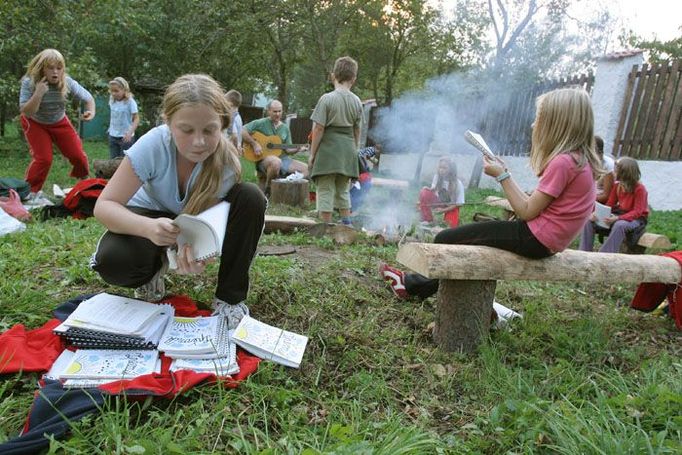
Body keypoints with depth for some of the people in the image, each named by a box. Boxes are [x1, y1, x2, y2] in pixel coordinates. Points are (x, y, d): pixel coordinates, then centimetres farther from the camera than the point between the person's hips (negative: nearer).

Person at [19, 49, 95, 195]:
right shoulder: (29, 83, -27)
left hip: (59, 122, 3)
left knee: (77, 154, -3)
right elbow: (26, 112, -29)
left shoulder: (67, 82, -24)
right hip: (35, 123, -2)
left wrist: (91, 111, -34)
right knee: (44, 158, -13)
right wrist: (38, 93, -43)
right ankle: (30, 190, 8)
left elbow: (88, 98, -11)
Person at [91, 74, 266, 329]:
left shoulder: (226, 162, -27)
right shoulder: (153, 145, -30)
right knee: (113, 262, -33)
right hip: (151, 216, -1)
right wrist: (149, 227, -50)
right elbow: (104, 206, -29)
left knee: (250, 198, -28)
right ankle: (155, 267, 6)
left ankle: (229, 299, -14)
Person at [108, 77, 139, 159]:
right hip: (113, 136, 6)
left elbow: (136, 119, -16)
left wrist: (130, 133, -28)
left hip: (125, 137, -5)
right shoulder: (112, 101, 4)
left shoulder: (130, 102, -13)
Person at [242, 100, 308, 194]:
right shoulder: (261, 123, -1)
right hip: (263, 158, -6)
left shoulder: (285, 128, 14)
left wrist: (297, 149, -7)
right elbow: (242, 131, -10)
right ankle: (267, 190, -18)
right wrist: (254, 144, -17)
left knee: (305, 169, -9)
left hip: (282, 158, 6)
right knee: (276, 162, -41)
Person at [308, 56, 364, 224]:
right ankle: (347, 224, 23)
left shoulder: (327, 99, -9)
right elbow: (357, 130, 11)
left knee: (325, 191, 2)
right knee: (343, 190, 18)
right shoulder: (357, 101, 4)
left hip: (328, 152, -5)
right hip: (348, 153, 5)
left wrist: (312, 154, -3)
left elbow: (318, 129, -10)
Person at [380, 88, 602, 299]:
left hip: (535, 238, -10)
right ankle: (415, 285, 26)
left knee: (445, 239, -4)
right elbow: (533, 205, 9)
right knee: (461, 236, 19)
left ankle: (413, 284, 21)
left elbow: (527, 212, -17)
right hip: (544, 239, 10)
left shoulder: (563, 162, -20)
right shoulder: (579, 159, 11)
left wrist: (502, 175, -11)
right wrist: (504, 173, 5)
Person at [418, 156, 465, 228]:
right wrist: (429, 189, -25)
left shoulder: (458, 184, -21)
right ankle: (428, 220, -16)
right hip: (439, 203, 3)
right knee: (424, 192, -25)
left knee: (452, 226, -25)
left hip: (451, 207, -3)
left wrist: (443, 210, -22)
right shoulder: (437, 177, -13)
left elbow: (459, 203, -16)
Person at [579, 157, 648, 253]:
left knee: (620, 225, -41)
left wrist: (618, 218, -36)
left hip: (636, 219, -6)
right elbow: (609, 205, 2)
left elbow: (637, 212, -22)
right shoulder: (617, 186, 1)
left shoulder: (639, 189, -17)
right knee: (589, 221, -13)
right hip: (619, 214, 6)